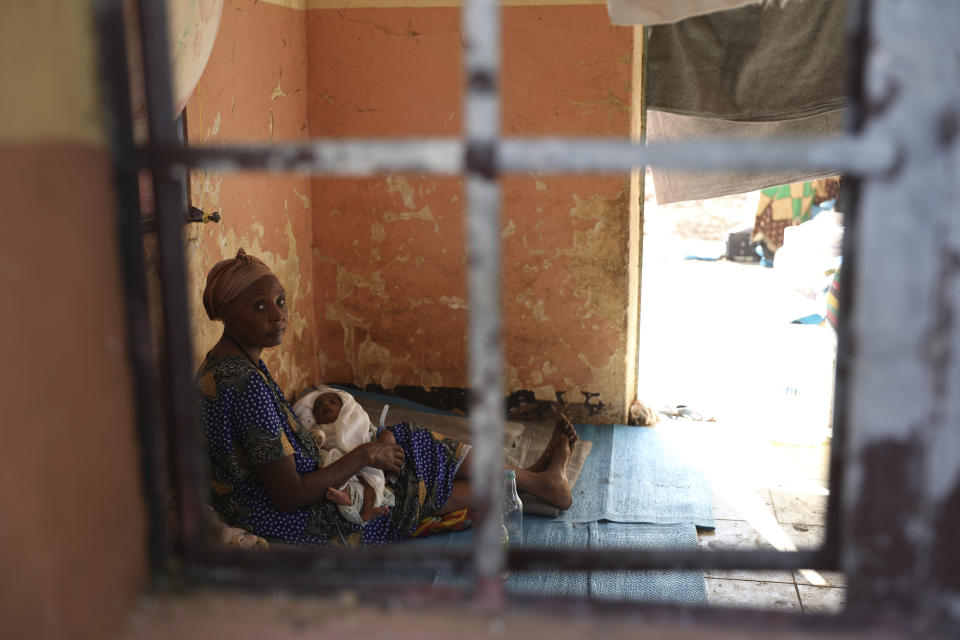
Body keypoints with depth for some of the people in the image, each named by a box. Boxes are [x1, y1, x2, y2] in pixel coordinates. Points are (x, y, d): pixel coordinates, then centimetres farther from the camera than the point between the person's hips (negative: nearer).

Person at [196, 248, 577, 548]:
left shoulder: (219, 366, 3)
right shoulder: (246, 385, -31)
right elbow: (288, 496, -29)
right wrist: (363, 455, -17)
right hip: (302, 532, -9)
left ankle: (535, 478, 30)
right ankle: (539, 481, 27)